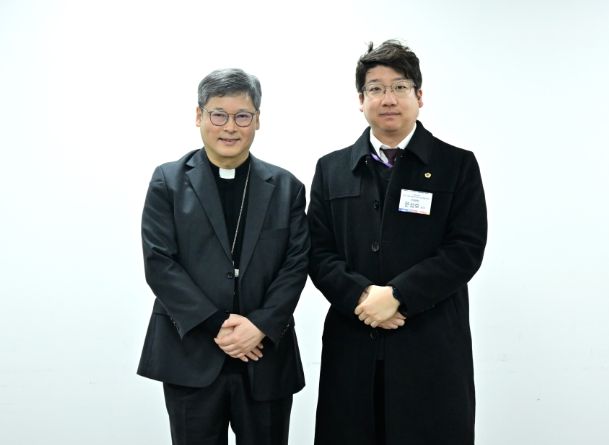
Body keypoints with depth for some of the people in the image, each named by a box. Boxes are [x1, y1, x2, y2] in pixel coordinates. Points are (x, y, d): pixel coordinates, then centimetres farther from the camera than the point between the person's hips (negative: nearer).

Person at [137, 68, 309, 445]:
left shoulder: (286, 187, 7)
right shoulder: (168, 181, 2)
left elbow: (296, 264, 1)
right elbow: (159, 263, -6)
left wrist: (261, 325, -13)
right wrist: (215, 327, -14)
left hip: (266, 358, 2)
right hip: (191, 358, -1)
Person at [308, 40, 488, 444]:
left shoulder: (458, 165, 3)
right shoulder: (332, 169, 10)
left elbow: (465, 251, -6)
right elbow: (318, 252, 4)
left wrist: (395, 295, -15)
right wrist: (362, 295, -13)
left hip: (431, 348, -2)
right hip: (351, 345, 2)